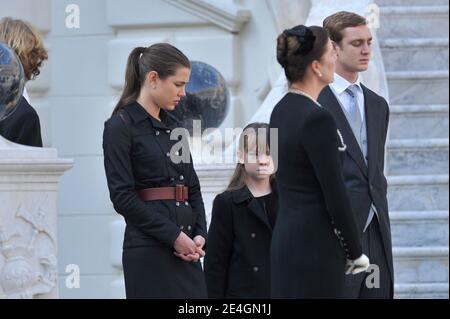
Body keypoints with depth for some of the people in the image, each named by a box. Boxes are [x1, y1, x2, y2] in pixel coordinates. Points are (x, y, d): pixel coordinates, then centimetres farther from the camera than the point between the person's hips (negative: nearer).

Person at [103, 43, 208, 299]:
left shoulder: (174, 126, 15)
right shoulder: (121, 127, -8)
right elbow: (123, 196, -14)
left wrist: (199, 235, -1)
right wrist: (173, 235, -15)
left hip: (185, 250, 8)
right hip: (149, 250, -8)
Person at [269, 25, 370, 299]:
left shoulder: (281, 111, 10)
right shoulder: (317, 118, -17)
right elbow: (335, 195, -16)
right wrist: (356, 253, -5)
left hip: (287, 234, 9)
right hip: (315, 244, -9)